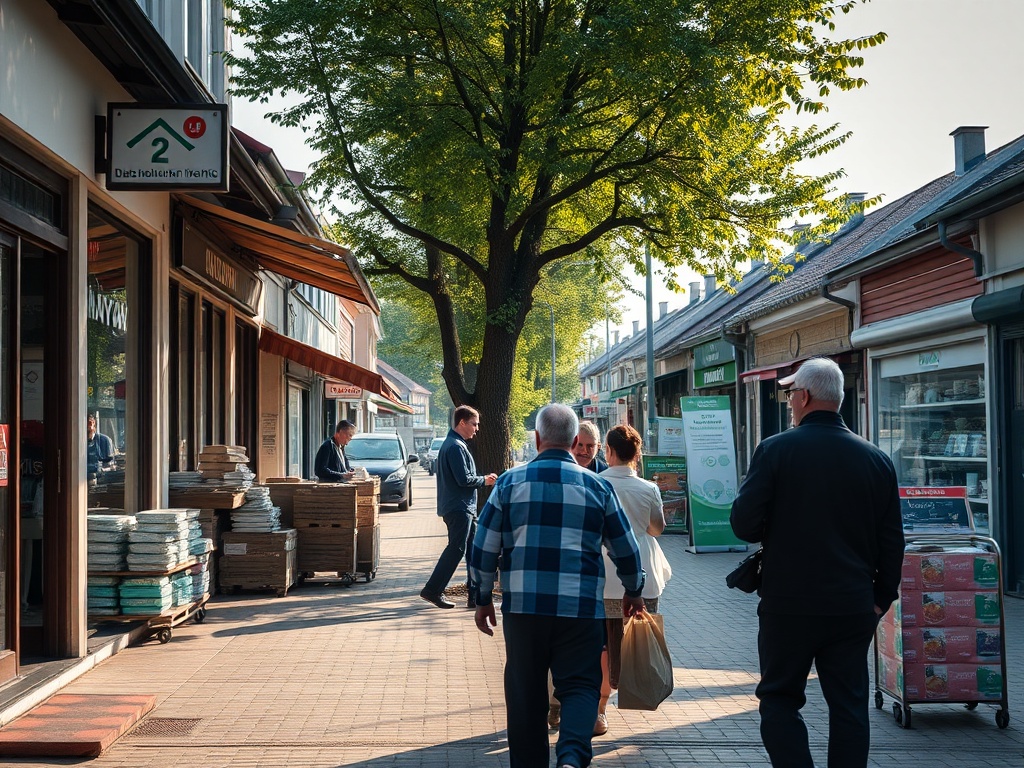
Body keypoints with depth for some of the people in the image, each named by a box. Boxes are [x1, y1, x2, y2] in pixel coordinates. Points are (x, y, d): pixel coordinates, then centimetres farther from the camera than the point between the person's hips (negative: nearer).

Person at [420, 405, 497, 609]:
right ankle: (432, 590, 0)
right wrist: (484, 480, -6)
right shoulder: (456, 446, -16)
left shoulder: (451, 444, 18)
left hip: (464, 508, 10)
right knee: (456, 550, -6)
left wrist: (483, 479, 14)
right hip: (459, 508, -10)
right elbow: (464, 479, -21)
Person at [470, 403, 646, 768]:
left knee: (525, 693, 12)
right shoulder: (598, 487, 4)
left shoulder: (510, 482, 3)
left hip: (522, 605, 1)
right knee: (580, 685, 4)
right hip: (581, 608, -1)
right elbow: (627, 550, 12)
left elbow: (482, 550, 4)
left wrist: (483, 600, 16)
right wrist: (633, 592, 29)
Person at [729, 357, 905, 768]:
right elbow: (892, 542, 6)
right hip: (854, 609, 3)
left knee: (780, 700, 10)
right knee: (849, 707, 11)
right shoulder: (876, 459, 3)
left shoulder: (775, 449, -10)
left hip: (789, 603, -3)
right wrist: (881, 599, 16)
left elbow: (744, 525, -11)